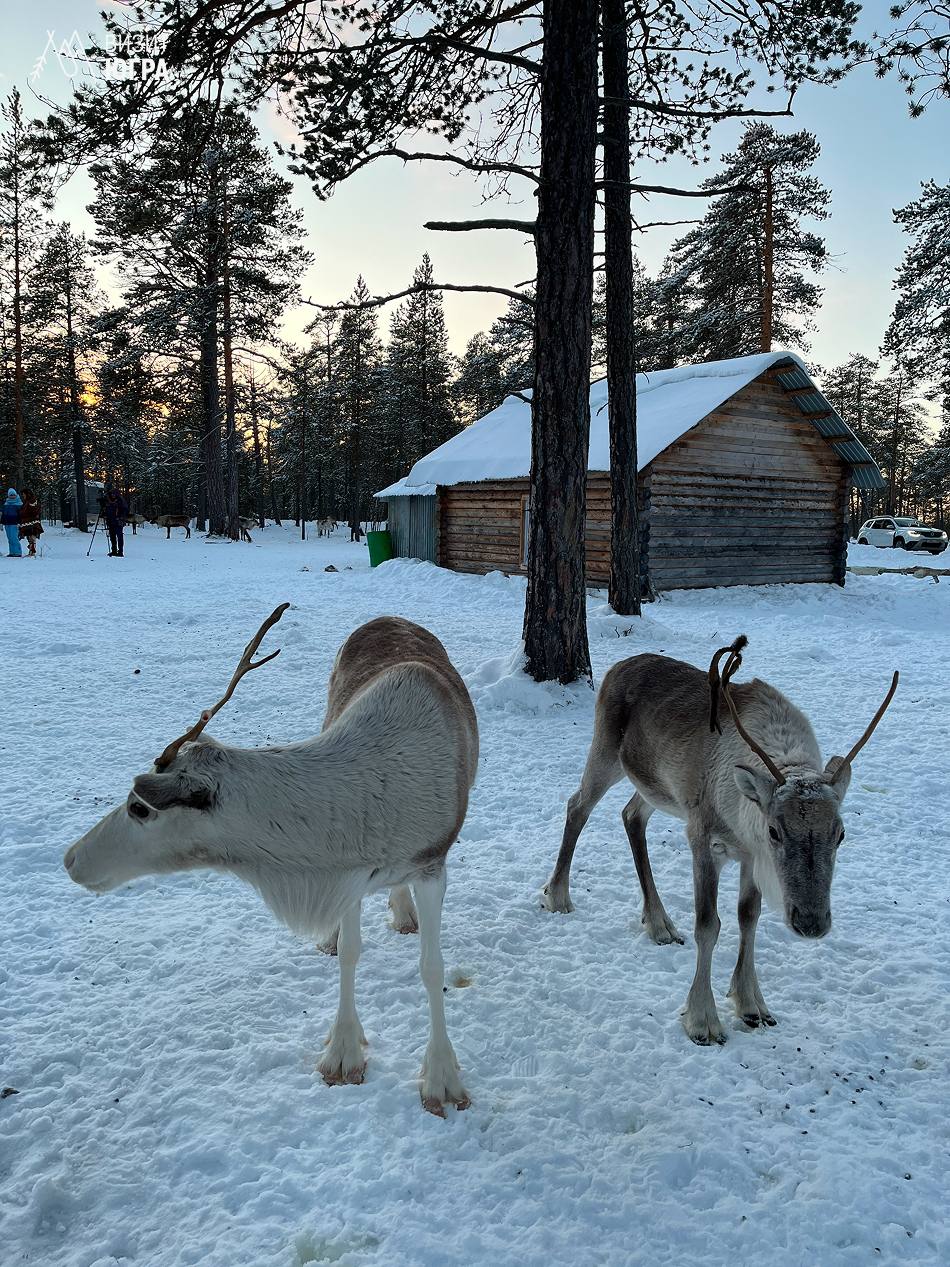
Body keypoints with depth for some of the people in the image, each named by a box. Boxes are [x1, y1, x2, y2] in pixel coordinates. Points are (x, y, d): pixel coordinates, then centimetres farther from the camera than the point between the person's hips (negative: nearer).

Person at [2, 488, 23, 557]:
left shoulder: (19, 504, -1)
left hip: (14, 524, -6)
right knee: (10, 539, 7)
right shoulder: (6, 503, 17)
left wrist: (19, 523, -16)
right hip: (7, 524, 6)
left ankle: (18, 553, -11)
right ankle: (12, 552, 11)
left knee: (14, 538, -13)